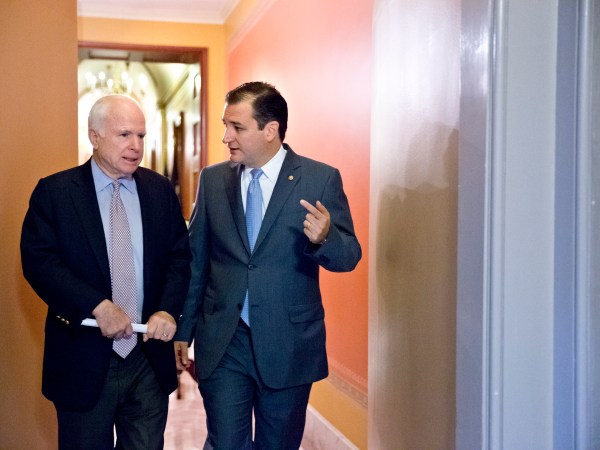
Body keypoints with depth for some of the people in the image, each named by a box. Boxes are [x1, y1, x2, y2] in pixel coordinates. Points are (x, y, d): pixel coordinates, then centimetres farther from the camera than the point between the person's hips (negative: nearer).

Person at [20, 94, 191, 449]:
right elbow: (38, 260, -12)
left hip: (150, 357, 3)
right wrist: (98, 306, -22)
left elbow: (180, 256, 5)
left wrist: (168, 310, -13)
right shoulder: (54, 192, -4)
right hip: (83, 360, -2)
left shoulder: (161, 190, 5)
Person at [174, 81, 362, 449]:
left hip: (289, 346, -1)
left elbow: (349, 256, -4)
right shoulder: (213, 180, 4)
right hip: (222, 344, 2)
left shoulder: (321, 179, -5)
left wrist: (324, 238, -26)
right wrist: (183, 332, 10)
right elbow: (195, 261, 9)